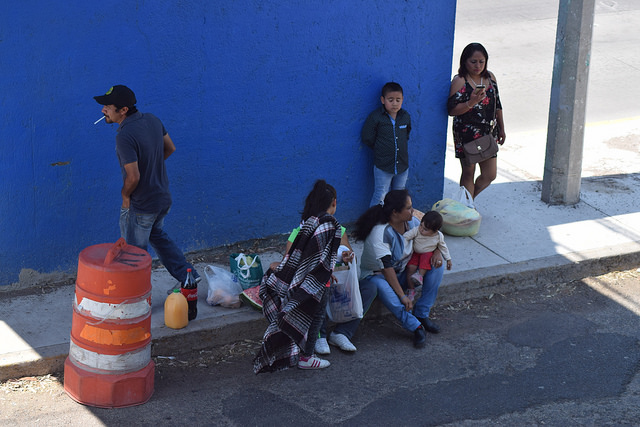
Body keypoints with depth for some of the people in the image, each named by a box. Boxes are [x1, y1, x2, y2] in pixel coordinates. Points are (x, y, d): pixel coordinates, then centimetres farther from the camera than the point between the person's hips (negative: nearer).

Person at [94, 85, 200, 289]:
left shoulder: (125, 136, -29)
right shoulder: (152, 120, -3)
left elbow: (133, 176, -29)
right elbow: (170, 148, 10)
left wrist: (125, 196, -10)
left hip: (140, 205, -9)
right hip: (163, 197, 9)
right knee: (156, 234, 32)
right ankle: (186, 274, 35)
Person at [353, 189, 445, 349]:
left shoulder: (411, 222, -8)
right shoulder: (380, 233, -30)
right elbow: (387, 268, -32)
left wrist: (437, 251, -15)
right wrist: (402, 296, -35)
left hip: (402, 273, 7)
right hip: (377, 275, -7)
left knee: (436, 265, -13)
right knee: (380, 286, -42)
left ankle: (421, 314, -12)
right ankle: (416, 327, -37)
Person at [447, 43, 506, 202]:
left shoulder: (490, 77, 6)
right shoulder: (459, 81, -12)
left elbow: (497, 105, 15)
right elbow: (452, 109, -18)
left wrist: (501, 128, 18)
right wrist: (471, 103, -32)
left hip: (489, 133, 6)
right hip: (467, 134, -6)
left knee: (490, 175, 8)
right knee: (468, 173, 5)